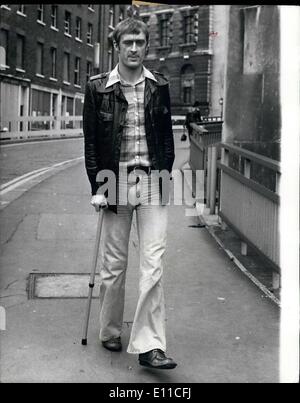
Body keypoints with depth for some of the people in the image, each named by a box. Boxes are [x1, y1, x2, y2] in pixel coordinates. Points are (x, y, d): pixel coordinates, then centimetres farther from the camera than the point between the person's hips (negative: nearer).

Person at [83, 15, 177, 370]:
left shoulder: (159, 86, 9)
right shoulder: (98, 88, 3)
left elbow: (166, 136, 12)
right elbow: (90, 140, 2)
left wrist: (165, 176, 2)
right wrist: (97, 186, -5)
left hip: (152, 182, 1)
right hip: (115, 181, -1)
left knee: (153, 264, -6)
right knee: (113, 264, 7)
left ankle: (149, 345, -4)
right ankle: (110, 332, 26)